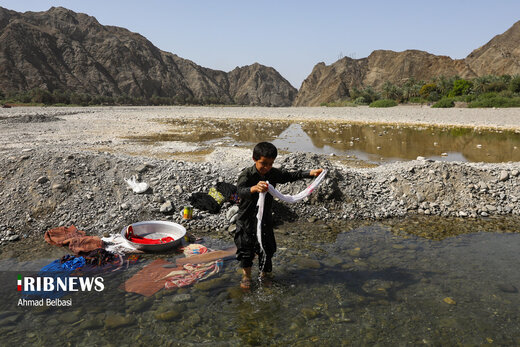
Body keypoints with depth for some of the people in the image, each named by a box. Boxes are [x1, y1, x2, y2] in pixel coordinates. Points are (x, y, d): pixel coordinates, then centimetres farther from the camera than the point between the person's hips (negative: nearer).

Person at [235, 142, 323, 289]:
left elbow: (290, 176, 6)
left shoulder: (274, 174, -6)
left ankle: (264, 274, 36)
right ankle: (246, 275, 30)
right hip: (247, 218, -4)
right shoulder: (247, 174, -22)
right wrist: (255, 188, -62)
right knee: (246, 248, 8)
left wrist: (311, 173, -2)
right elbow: (241, 190, -40)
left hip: (265, 217, 4)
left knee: (267, 247, 12)